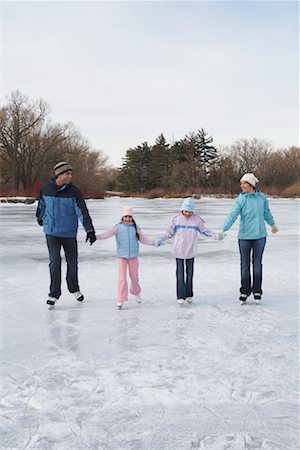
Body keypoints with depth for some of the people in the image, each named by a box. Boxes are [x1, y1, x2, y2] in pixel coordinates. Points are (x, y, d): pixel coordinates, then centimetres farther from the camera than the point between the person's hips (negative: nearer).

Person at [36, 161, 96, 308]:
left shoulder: (74, 191, -10)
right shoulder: (46, 189, -4)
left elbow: (82, 211, -16)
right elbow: (42, 204, 16)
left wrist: (90, 230, -24)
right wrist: (40, 218, 31)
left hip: (69, 233, 0)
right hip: (51, 231, 0)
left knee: (72, 263, 10)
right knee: (55, 262, -7)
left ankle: (74, 289, 32)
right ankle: (54, 294, 5)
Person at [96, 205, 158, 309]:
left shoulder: (135, 227, 1)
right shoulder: (118, 227, -5)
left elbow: (143, 239, 8)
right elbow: (108, 233, -17)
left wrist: (154, 243, 0)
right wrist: (96, 236, -31)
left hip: (133, 256, 2)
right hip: (122, 256, -2)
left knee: (134, 276, 14)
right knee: (122, 278, -6)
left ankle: (136, 292, 41)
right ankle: (121, 300, 5)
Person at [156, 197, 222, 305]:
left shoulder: (197, 219, -2)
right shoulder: (177, 219, -3)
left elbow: (204, 231, 8)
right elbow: (169, 232, 4)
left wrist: (216, 236, -2)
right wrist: (160, 240, -6)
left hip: (190, 251, 1)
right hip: (179, 251, -1)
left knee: (189, 273, 10)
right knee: (180, 273, -1)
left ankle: (189, 295, 21)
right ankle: (180, 296, 4)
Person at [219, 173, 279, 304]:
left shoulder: (262, 197, 1)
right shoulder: (240, 200, -7)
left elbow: (266, 212, 18)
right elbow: (232, 215, -19)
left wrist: (272, 224, 32)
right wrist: (223, 229, -33)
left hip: (260, 236, 2)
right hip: (244, 236, -1)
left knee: (257, 263, 7)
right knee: (244, 265, 5)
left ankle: (257, 291, 19)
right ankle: (244, 291, 17)